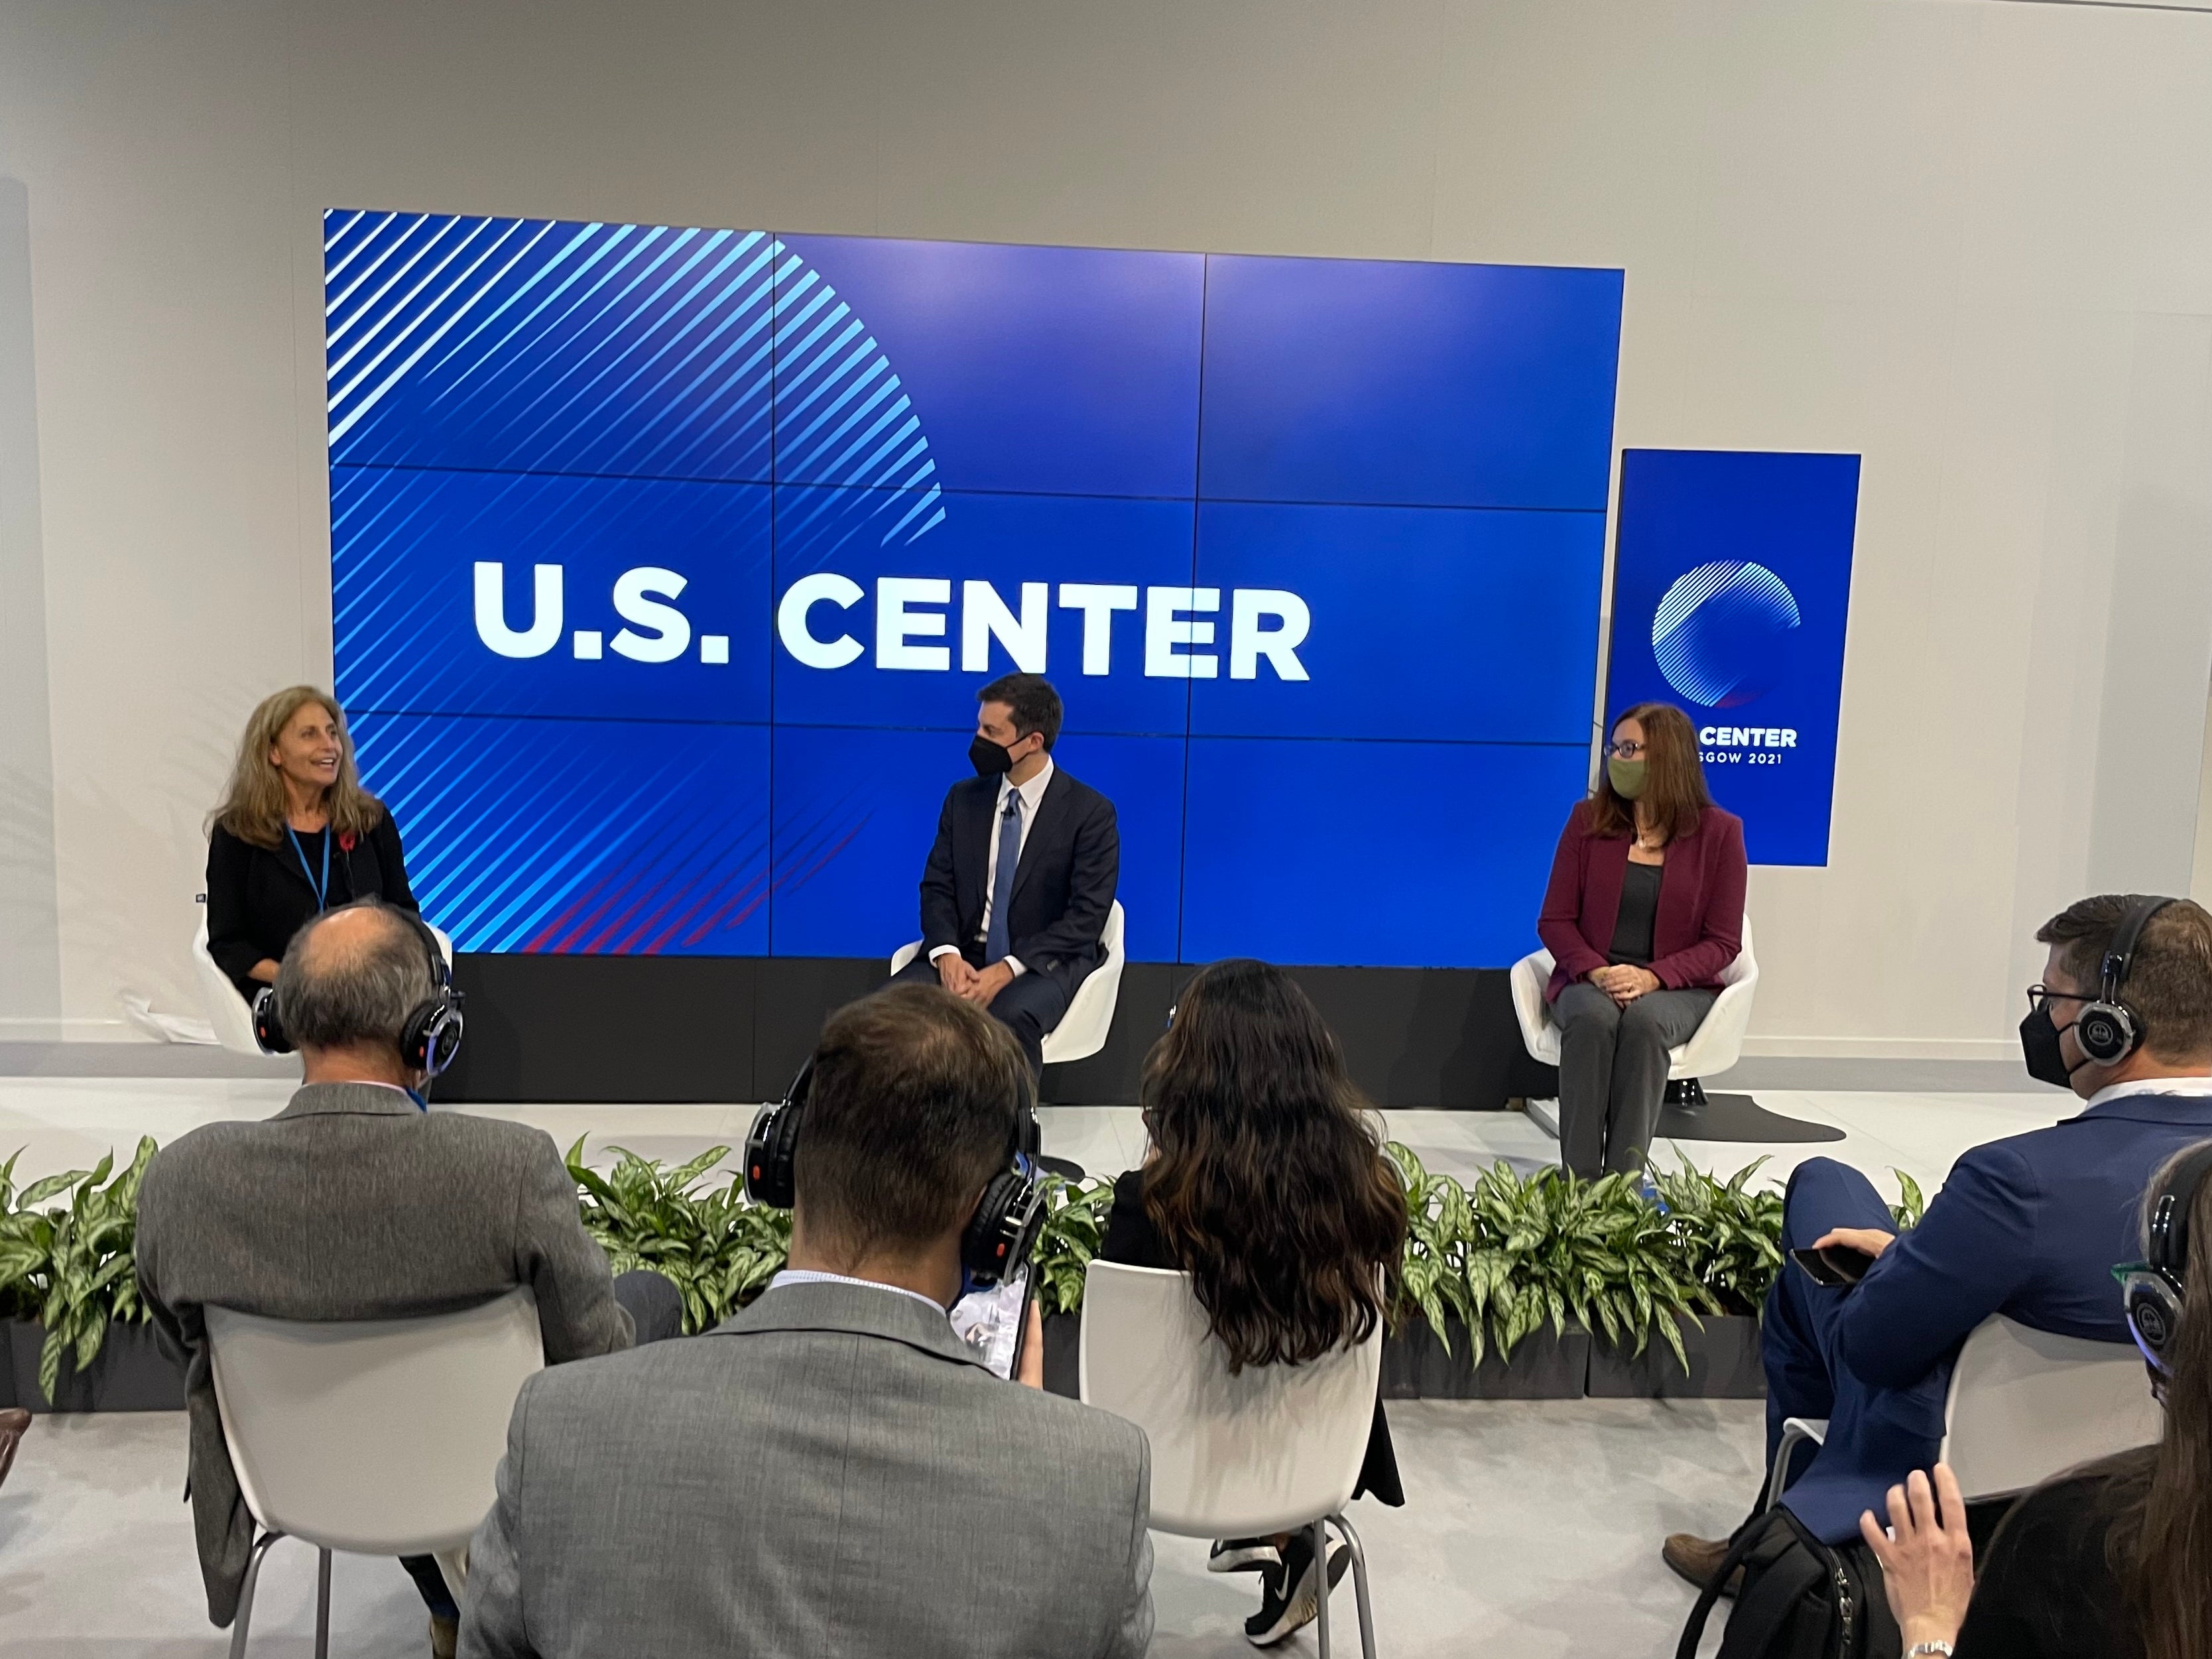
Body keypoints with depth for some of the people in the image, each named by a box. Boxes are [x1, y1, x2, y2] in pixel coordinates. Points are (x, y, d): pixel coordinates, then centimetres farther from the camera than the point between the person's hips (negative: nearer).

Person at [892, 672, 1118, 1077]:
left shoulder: (1091, 812, -5)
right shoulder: (963, 797, 10)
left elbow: (1086, 917, -10)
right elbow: (937, 887, 8)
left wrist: (1007, 969, -20)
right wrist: (947, 953, -14)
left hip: (1043, 961, -4)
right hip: (963, 955, 4)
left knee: (1011, 1019, -37)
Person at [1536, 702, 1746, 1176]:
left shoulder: (1719, 831, 1)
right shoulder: (1588, 819, 5)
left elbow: (1722, 942, -2)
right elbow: (1554, 920, 4)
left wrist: (1653, 977, -18)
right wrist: (1595, 971, -16)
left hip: (1678, 988, -1)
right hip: (1589, 980, 1)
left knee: (1645, 1019, -35)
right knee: (1592, 1016, -34)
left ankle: (1624, 1178, -32)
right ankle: (1578, 1179, -32)